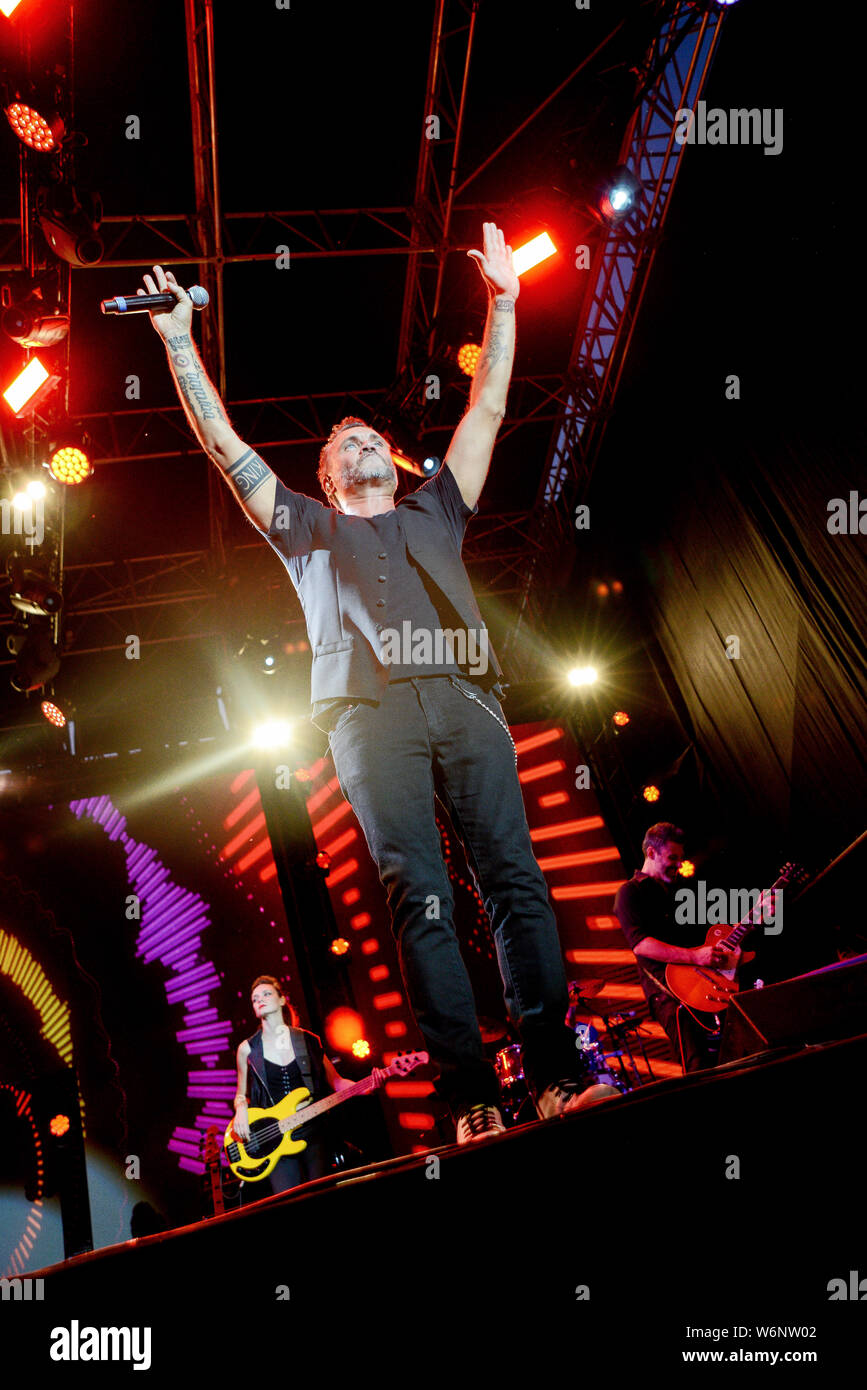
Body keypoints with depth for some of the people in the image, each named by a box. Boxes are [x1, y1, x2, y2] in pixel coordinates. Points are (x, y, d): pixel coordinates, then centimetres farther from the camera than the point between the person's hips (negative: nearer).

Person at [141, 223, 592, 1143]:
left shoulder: (435, 511, 33)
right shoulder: (308, 528, 30)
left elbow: (486, 411, 33)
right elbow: (225, 446, 28)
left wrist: (503, 303, 33)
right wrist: (179, 342, 27)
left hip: (463, 694, 2)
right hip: (369, 709, -1)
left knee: (513, 877, -8)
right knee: (418, 897, -11)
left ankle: (555, 1072, -5)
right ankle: (468, 1091, -9)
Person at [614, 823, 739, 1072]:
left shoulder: (675, 891, 25)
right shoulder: (631, 892, 1)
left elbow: (707, 932, 28)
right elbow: (640, 943, -14)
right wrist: (694, 956, -22)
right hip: (665, 986, -7)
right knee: (700, 1067, -19)